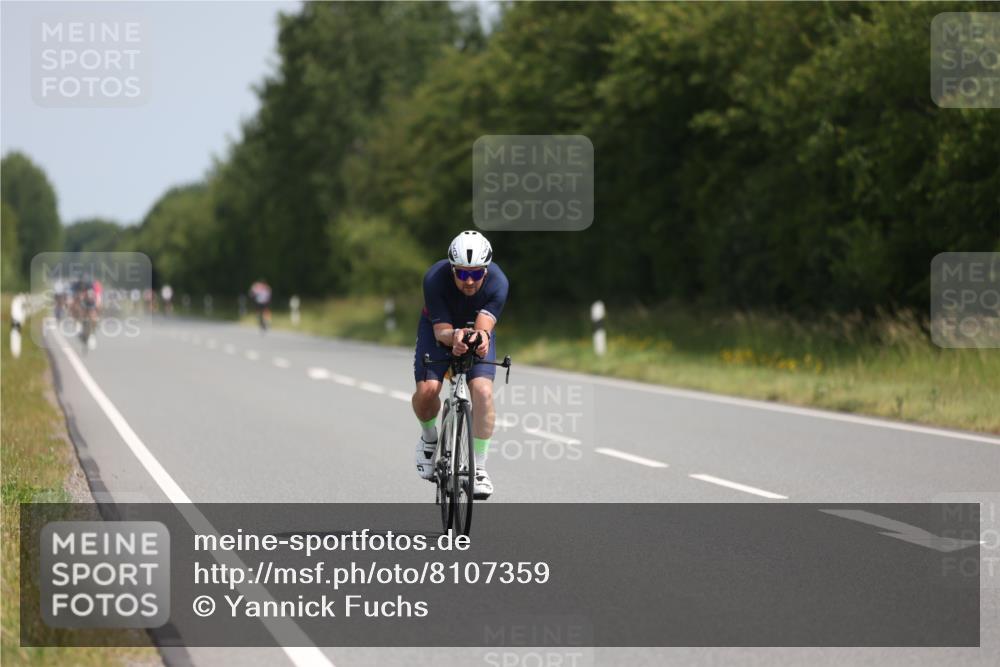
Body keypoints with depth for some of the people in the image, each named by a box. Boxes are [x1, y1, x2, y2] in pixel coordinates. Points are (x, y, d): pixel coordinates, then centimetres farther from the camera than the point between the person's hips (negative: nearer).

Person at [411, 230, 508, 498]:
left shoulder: (498, 283, -31)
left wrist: (481, 336, -62)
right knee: (427, 390, -23)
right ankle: (429, 438, 11)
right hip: (439, 328, 0)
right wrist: (454, 337, -56)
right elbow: (441, 330, -33)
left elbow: (484, 325, -38)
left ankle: (479, 467, -11)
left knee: (483, 391, -23)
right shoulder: (435, 279, -33)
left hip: (476, 329, 1)